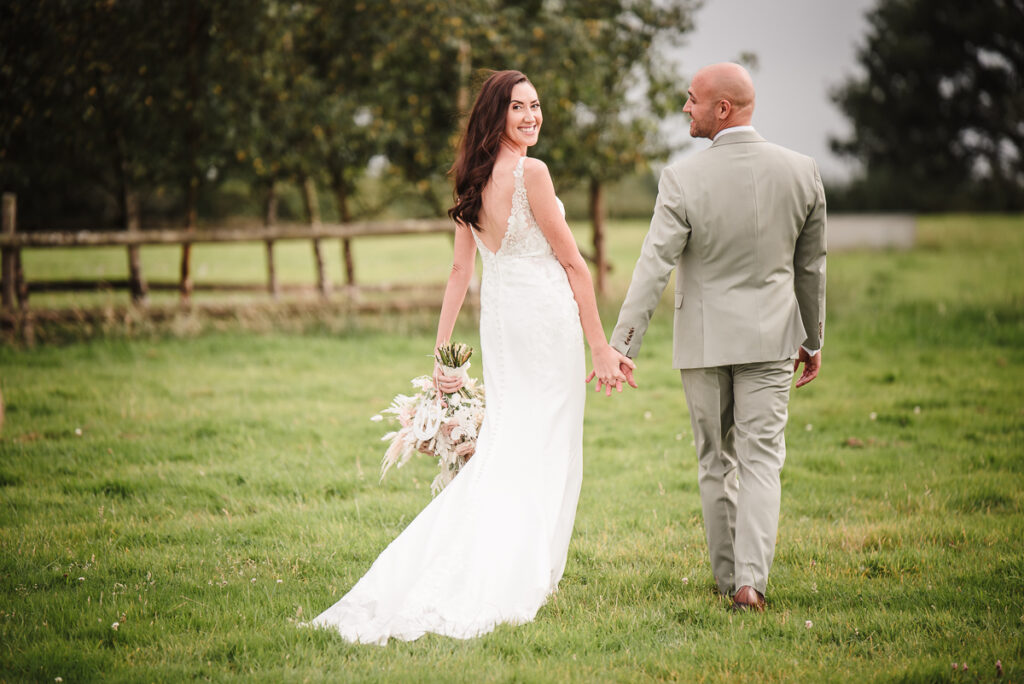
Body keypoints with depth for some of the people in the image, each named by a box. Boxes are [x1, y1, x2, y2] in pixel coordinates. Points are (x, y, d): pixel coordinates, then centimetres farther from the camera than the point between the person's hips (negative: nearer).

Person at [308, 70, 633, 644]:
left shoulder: (472, 181, 9)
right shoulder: (532, 173, -13)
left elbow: (461, 269, 11)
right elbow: (572, 263, -11)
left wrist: (442, 348, 14)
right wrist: (600, 344, -7)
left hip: (498, 316, 7)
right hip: (545, 313, -7)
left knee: (505, 440, 12)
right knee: (546, 447, 2)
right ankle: (519, 579, 3)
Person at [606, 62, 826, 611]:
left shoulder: (682, 179, -15)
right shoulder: (801, 171, -4)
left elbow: (653, 267, -18)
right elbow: (811, 266, 6)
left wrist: (621, 345, -16)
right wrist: (813, 339, 18)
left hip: (704, 339, -1)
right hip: (770, 337, 1)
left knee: (715, 462, 13)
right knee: (761, 460, 2)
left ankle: (728, 578, 22)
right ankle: (751, 580, -12)